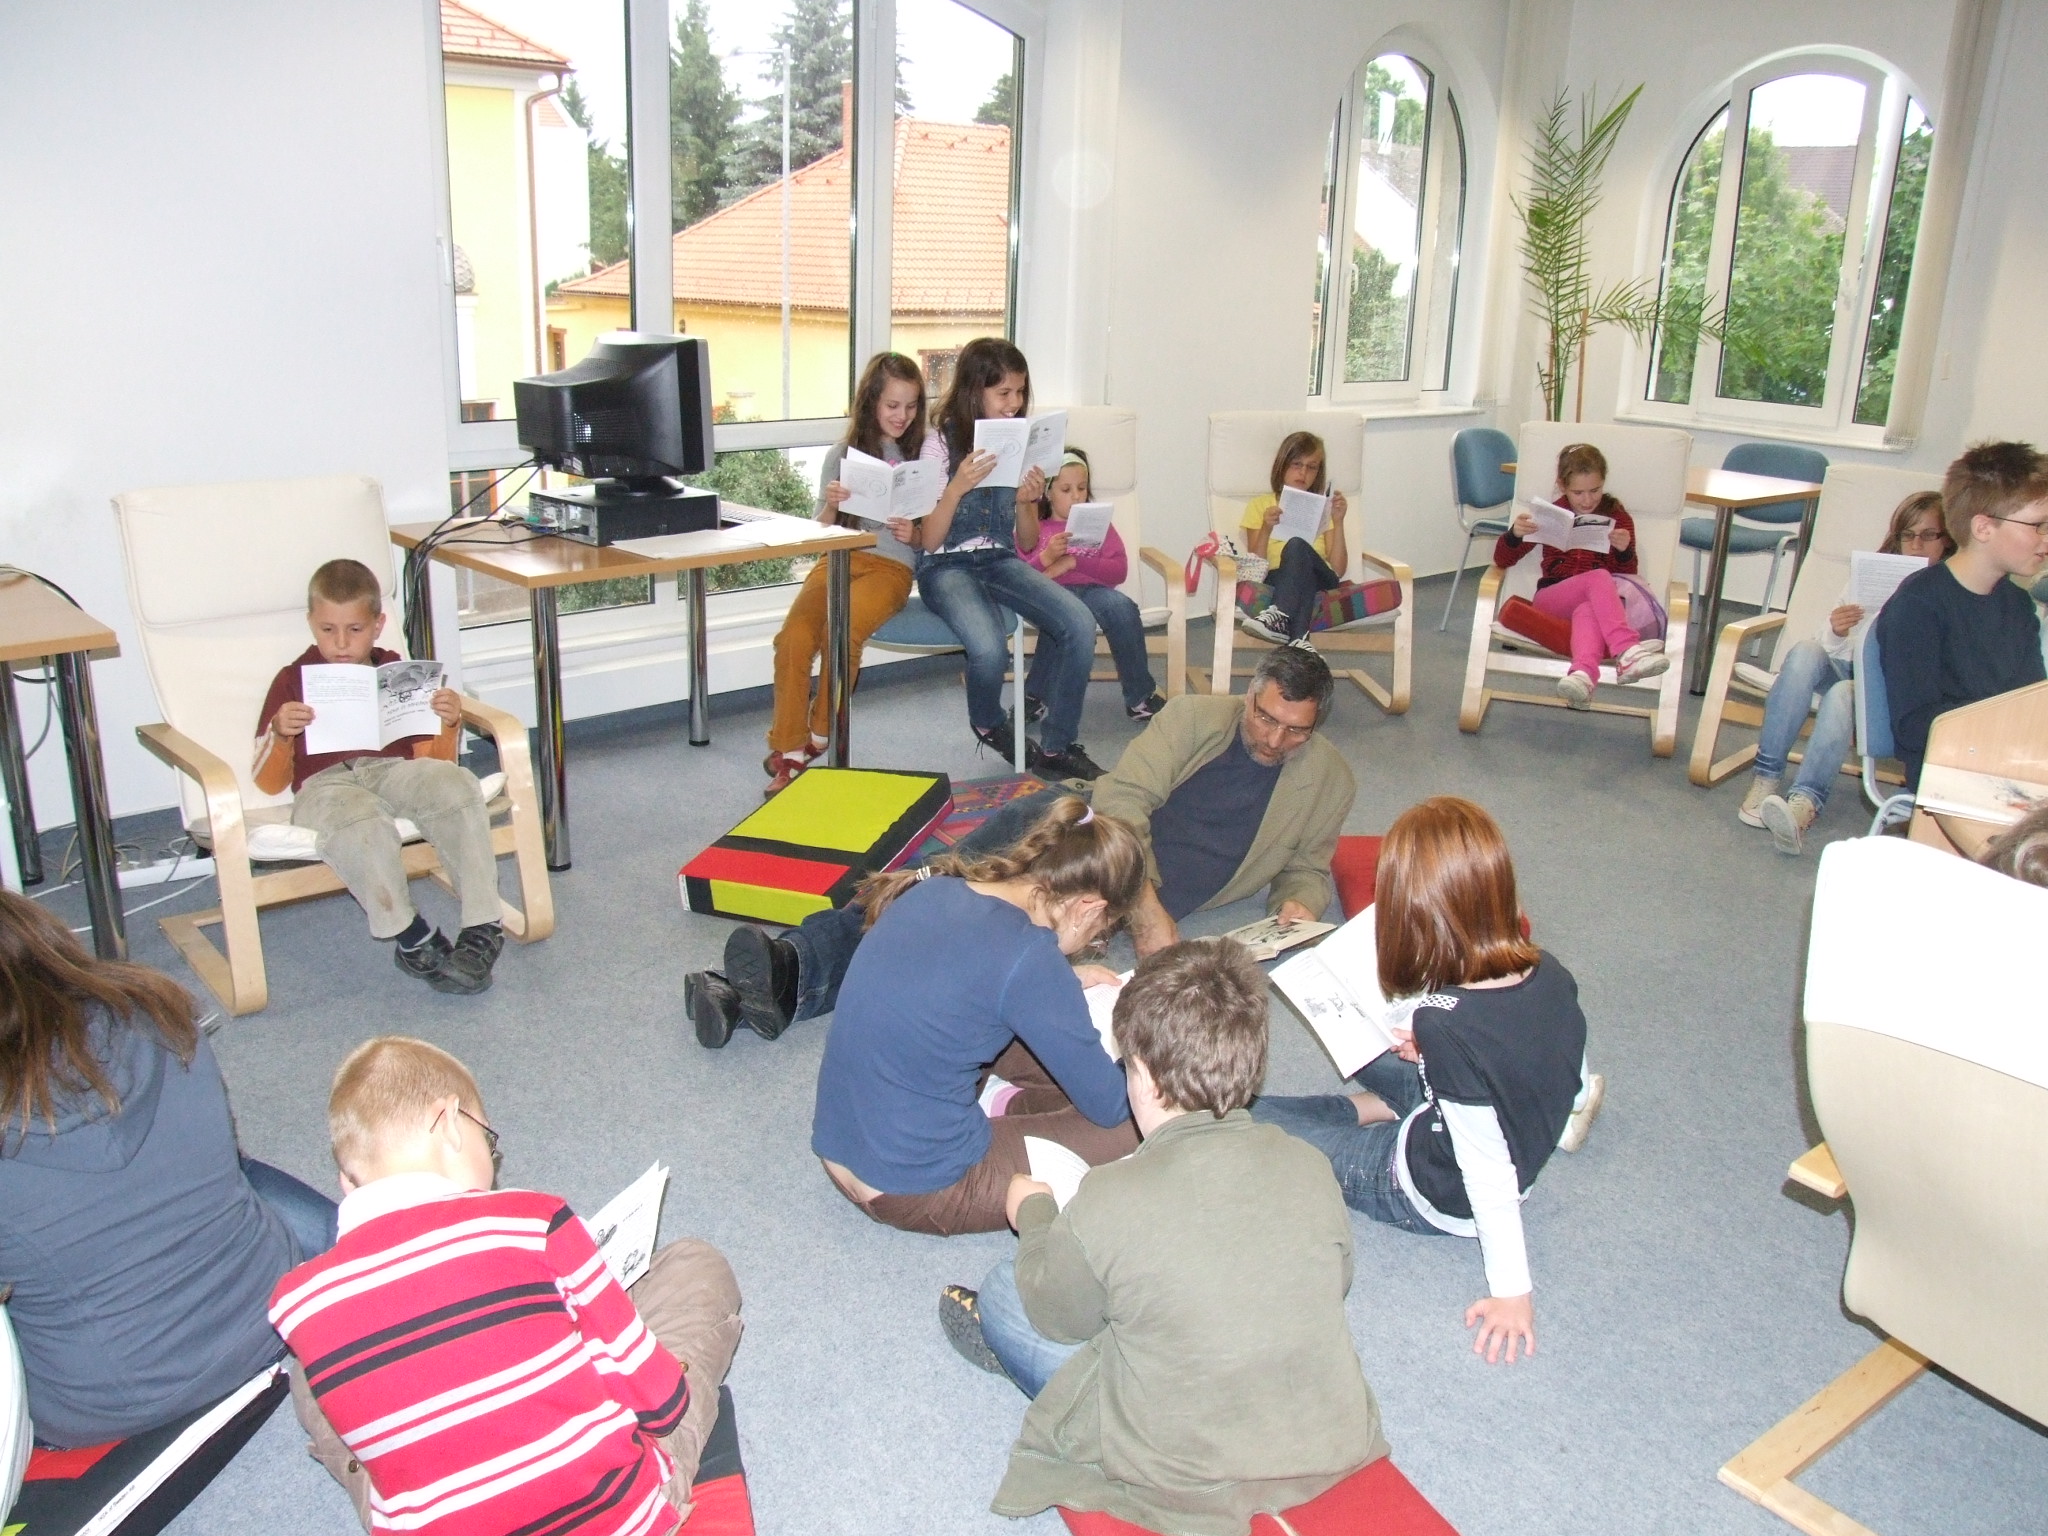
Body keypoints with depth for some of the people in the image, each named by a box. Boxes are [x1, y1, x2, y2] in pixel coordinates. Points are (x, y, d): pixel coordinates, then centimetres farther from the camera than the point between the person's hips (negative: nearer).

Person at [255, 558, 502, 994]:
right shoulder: (294, 680, 14)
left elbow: (432, 761, 16)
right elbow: (270, 783, 9)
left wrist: (449, 724, -5)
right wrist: (280, 733, -10)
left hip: (394, 770, 3)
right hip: (324, 784, -2)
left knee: (455, 785, -31)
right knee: (364, 823, -39)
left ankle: (482, 928, -30)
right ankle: (413, 941, -30)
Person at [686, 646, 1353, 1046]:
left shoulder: (1330, 782, 10)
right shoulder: (1197, 716, 3)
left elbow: (1307, 867, 24)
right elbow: (1123, 795, -8)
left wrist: (1299, 905, -2)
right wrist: (1147, 908, -20)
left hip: (1140, 901, -1)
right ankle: (792, 963, -41)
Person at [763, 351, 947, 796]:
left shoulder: (927, 450, 9)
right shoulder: (841, 454, 13)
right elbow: (820, 533, 12)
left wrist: (914, 533, -12)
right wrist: (829, 506, -9)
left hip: (892, 564, -2)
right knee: (794, 635, -27)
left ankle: (818, 738, -11)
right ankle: (789, 752, -18)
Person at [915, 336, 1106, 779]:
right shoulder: (941, 443, -4)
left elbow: (1028, 543, 12)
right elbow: (928, 541, -6)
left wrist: (1026, 502, -9)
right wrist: (958, 487, -21)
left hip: (1001, 561, 4)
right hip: (947, 567, -4)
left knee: (1080, 626, -24)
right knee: (990, 646, -35)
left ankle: (1055, 748, -10)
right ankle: (988, 723, 1)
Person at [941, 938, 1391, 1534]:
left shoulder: (1107, 1201, -25)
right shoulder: (1309, 1167, -13)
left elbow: (1060, 1317, -5)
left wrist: (1034, 1214, 14)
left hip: (1183, 1485, -4)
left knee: (1002, 1290, 12)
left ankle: (1006, 1346, 42)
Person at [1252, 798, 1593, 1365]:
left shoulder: (1448, 1027, -38)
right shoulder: (1550, 974, -18)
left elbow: (1491, 1176, -30)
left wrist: (1511, 1291, -17)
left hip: (1435, 1197, -7)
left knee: (1251, 1120, -1)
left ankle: (1374, 1108, 16)